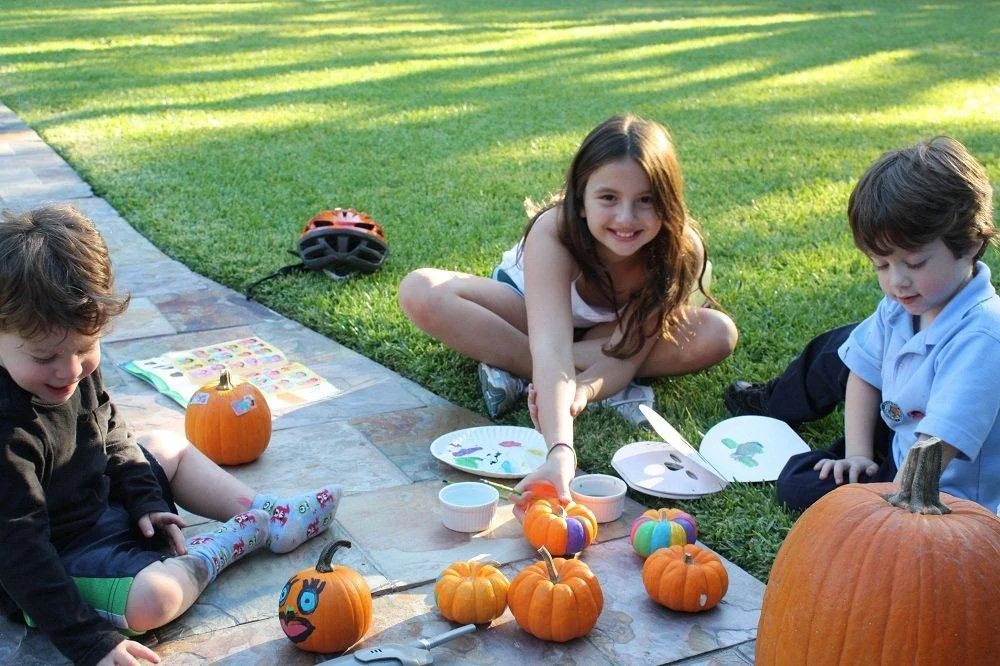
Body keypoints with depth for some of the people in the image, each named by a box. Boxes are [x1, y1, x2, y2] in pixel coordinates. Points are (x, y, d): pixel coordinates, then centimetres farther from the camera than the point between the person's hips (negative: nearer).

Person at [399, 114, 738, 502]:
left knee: (718, 335, -28)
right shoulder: (553, 233, -39)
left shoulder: (681, 252, -30)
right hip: (527, 307, -3)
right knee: (420, 293, -30)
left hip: (609, 330, 3)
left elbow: (624, 354, -29)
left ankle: (516, 370, -25)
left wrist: (584, 389, -52)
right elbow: (551, 348, -51)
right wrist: (560, 451, -66)